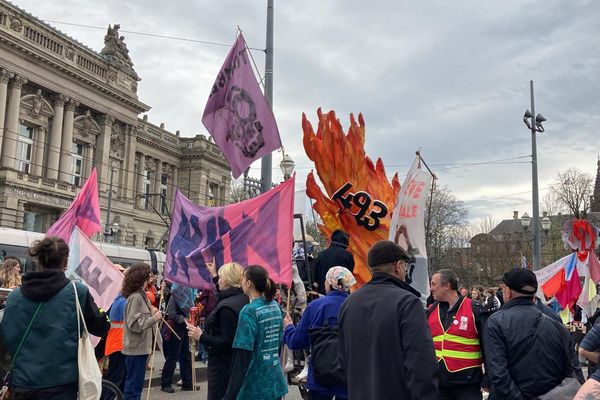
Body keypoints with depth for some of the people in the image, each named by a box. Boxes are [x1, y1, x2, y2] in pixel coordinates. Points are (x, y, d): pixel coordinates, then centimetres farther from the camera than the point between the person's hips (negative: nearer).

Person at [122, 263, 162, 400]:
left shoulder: (140, 295, 13)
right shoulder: (135, 297, -17)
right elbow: (135, 324, -21)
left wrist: (152, 313, 6)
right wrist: (153, 319, -27)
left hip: (140, 347, 10)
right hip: (136, 348, -10)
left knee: (135, 384, 17)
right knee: (134, 385, -3)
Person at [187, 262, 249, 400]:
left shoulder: (227, 307, -24)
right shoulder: (244, 299, 4)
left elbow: (227, 343, -25)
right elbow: (226, 295, 27)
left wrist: (201, 337, -18)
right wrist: (214, 275, 36)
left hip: (223, 365, -9)